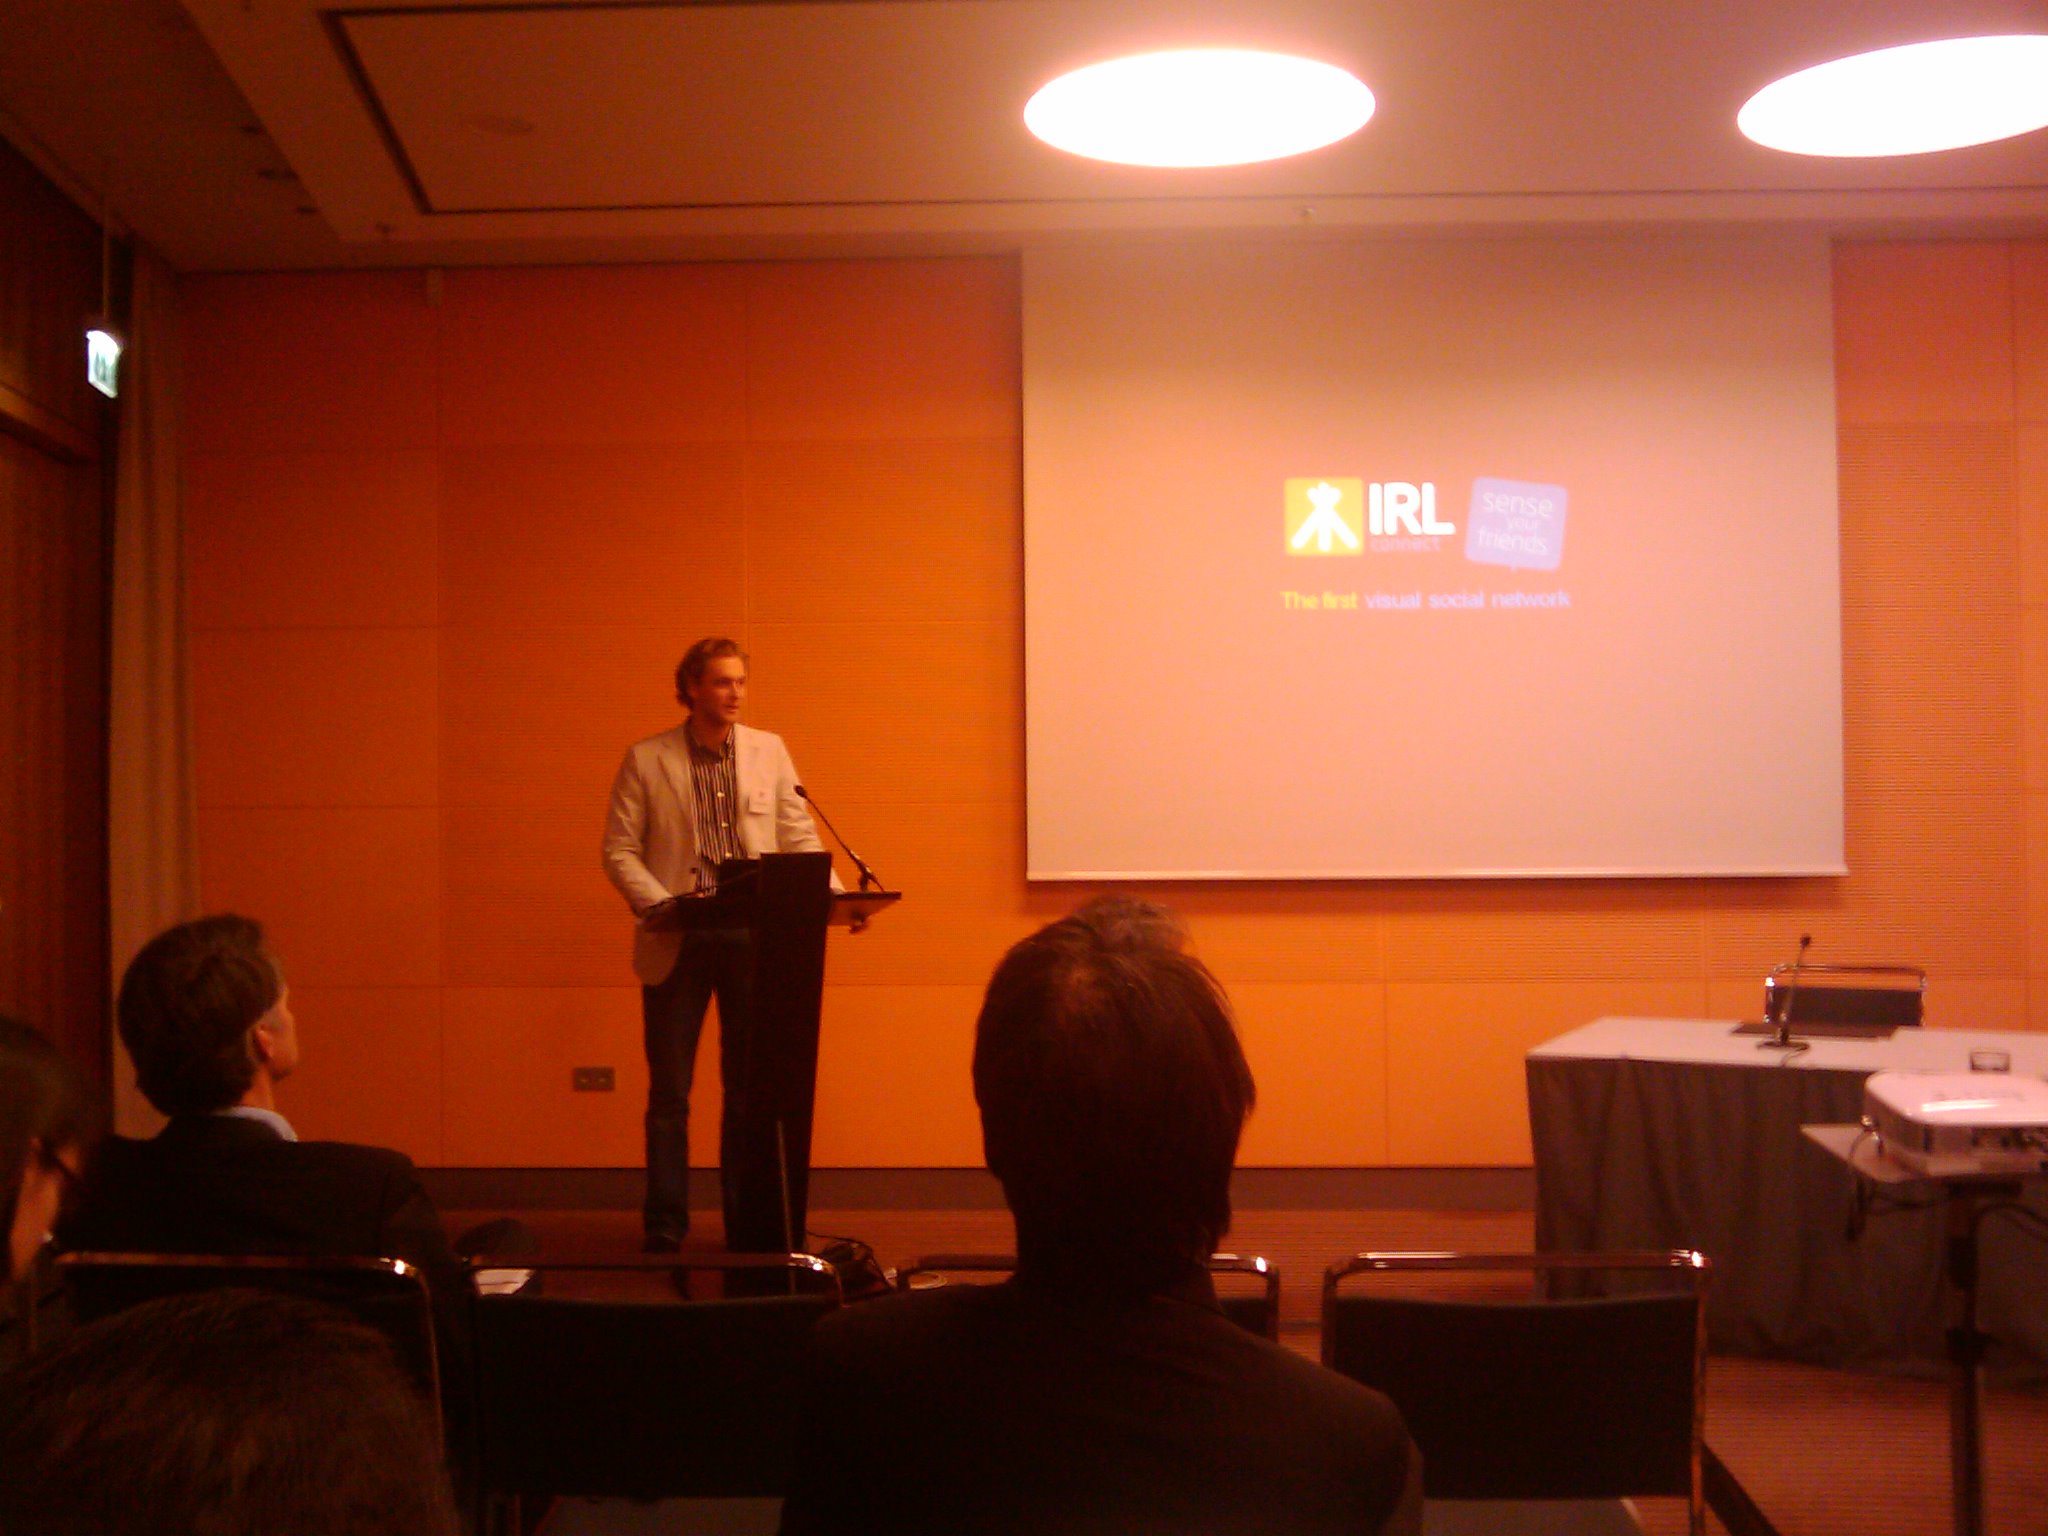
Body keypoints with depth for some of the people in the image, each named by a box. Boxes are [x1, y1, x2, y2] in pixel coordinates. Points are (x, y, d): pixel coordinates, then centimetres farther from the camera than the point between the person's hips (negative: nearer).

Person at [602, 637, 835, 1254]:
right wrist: (658, 904, -16)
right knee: (669, 1092, 4)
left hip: (755, 936, 2)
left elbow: (800, 838, 7)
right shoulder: (646, 760, 2)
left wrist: (833, 895, -9)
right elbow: (619, 850, 0)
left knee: (752, 1087, 6)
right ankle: (664, 1228, 12)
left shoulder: (769, 751, 9)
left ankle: (753, 1226, 14)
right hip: (676, 942, -2)